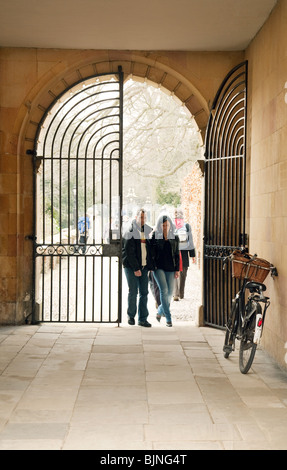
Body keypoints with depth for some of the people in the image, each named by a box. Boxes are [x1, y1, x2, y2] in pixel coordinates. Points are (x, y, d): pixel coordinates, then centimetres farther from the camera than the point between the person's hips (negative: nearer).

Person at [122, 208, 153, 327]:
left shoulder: (147, 232, 11)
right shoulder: (130, 233, -7)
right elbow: (129, 252, -12)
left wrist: (150, 266, 7)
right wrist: (135, 268, -15)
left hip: (143, 267, 5)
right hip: (131, 267, -5)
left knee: (144, 293, 3)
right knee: (133, 292, -2)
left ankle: (142, 319, 9)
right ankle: (131, 315, 18)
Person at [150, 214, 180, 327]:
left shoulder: (175, 238, 8)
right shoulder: (155, 237, 1)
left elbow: (177, 254, 10)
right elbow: (151, 253, 2)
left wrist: (177, 270, 4)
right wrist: (152, 266, -8)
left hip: (170, 268, 3)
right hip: (158, 267, -3)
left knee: (170, 292, 3)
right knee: (164, 290, -14)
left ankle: (160, 311, 29)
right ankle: (168, 318, -10)